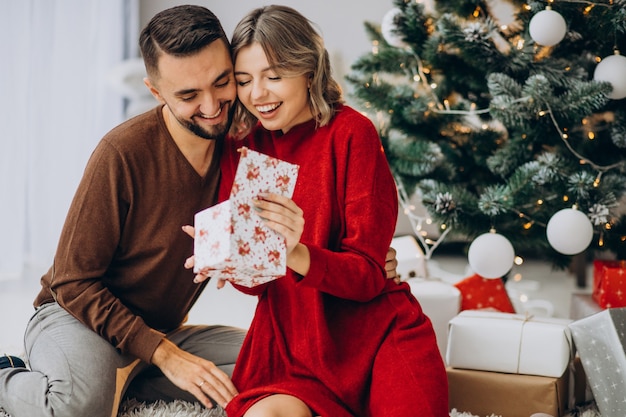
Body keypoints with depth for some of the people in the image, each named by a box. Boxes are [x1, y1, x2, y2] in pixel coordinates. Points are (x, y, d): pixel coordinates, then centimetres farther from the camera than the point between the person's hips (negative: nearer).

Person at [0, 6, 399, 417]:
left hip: (165, 330, 6)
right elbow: (74, 283, -16)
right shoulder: (124, 153, -22)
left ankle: (120, 377, -1)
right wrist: (166, 355, -22)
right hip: (75, 317, -6)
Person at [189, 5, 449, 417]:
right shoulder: (240, 145, 2)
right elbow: (256, 283, 1)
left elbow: (368, 272, -13)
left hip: (376, 332, -2)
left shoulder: (349, 132, -9)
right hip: (289, 340, 2)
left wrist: (297, 255, -32)